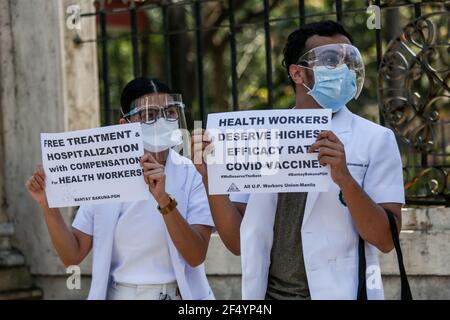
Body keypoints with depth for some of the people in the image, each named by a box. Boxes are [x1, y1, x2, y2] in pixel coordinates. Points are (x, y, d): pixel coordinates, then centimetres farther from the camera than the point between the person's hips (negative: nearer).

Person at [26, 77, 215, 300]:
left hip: (179, 294, -2)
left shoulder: (193, 175, -11)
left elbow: (196, 256, -21)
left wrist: (163, 200, -31)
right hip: (118, 294, 2)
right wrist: (48, 206, -14)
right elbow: (73, 255, 0)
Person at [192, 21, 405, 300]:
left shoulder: (375, 139, -6)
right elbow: (238, 242, 1)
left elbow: (386, 240, -13)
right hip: (269, 293, 3)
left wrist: (344, 178, -26)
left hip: (339, 293, -2)